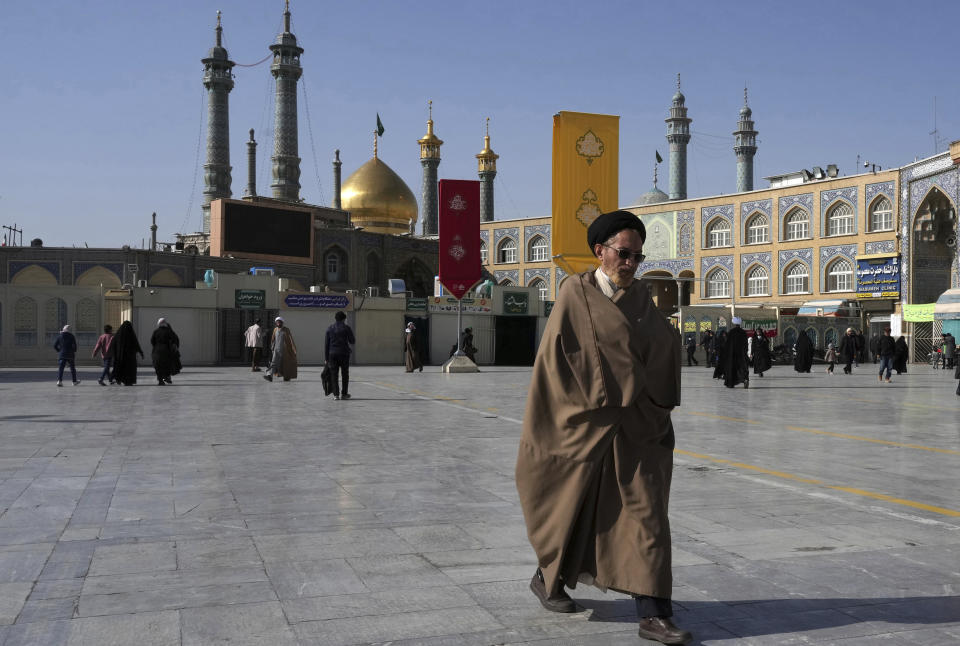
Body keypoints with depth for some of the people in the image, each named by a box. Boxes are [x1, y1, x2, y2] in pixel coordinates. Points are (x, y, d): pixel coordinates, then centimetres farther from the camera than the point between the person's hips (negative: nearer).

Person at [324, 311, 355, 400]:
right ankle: (344, 394, 11)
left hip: (332, 353, 2)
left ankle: (336, 394, 0)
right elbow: (352, 342, -2)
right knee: (345, 374, 9)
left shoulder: (330, 328, 6)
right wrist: (353, 342, 23)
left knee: (334, 374, 5)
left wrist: (326, 358, 9)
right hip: (344, 353, -2)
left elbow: (326, 344, 6)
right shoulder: (346, 328, -2)